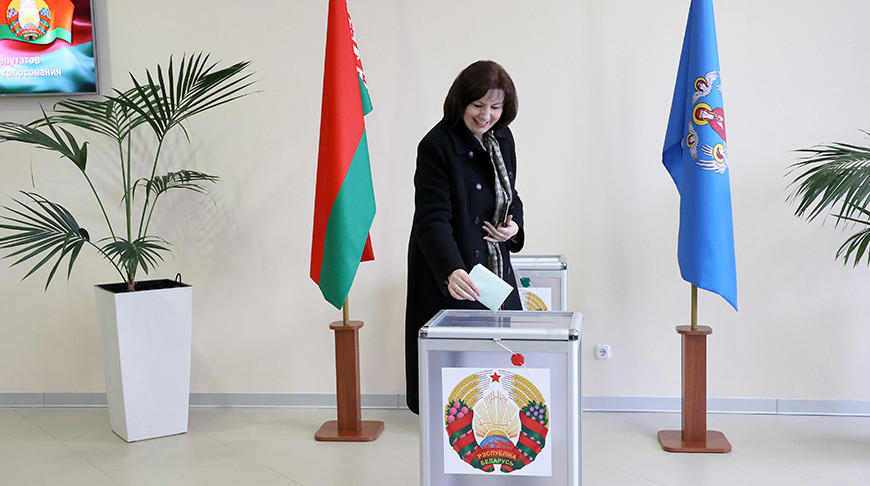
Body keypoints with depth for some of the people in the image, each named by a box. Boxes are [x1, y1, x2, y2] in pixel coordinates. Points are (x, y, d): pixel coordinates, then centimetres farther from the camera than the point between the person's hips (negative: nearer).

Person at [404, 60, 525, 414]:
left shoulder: (502, 139, 6)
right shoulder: (436, 146, -17)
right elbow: (432, 220, -26)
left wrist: (514, 226, -2)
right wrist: (452, 271, -41)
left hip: (495, 267, 7)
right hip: (449, 276, -7)